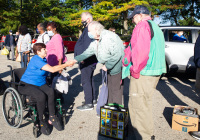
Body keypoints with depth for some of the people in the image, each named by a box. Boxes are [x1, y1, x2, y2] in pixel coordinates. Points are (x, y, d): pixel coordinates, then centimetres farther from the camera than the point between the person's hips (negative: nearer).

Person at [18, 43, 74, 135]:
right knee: (41, 96, -34)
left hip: (40, 84, 8)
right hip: (27, 85, -7)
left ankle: (52, 118, -16)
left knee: (51, 92, -23)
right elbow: (52, 69, -28)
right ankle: (40, 121, -14)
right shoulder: (36, 60, -20)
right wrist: (66, 64, -23)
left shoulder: (43, 59, 10)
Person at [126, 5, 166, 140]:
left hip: (143, 74, -10)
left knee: (138, 106, -2)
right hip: (155, 72, 11)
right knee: (145, 104, 21)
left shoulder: (142, 25, -10)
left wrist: (135, 70, -16)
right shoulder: (156, 27, 21)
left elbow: (140, 51, -24)